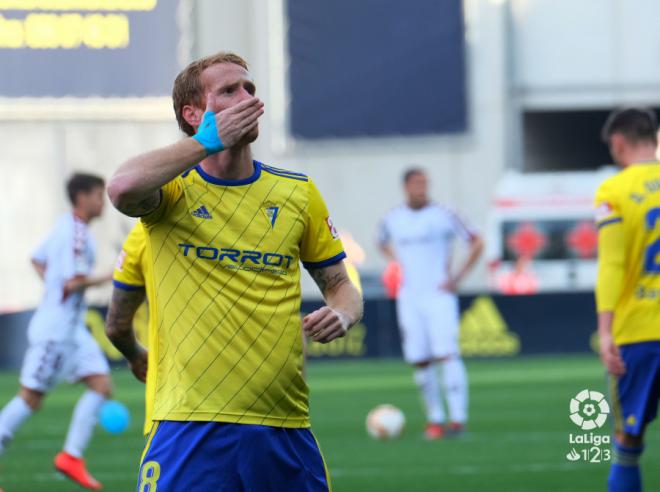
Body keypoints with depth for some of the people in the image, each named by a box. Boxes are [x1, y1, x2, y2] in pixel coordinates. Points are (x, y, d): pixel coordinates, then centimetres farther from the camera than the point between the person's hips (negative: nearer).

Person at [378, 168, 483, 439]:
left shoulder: (443, 215, -5)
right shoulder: (393, 219, 6)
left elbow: (476, 243, 1)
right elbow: (383, 242, 29)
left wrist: (457, 277, -5)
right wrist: (396, 263, 13)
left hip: (439, 295, -4)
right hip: (409, 298, 4)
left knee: (447, 354, -15)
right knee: (420, 361, 3)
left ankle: (458, 417, -17)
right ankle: (434, 418, 13)